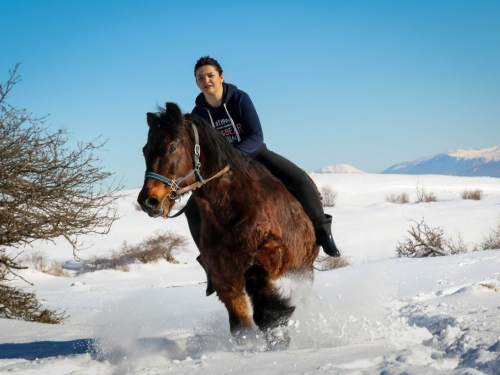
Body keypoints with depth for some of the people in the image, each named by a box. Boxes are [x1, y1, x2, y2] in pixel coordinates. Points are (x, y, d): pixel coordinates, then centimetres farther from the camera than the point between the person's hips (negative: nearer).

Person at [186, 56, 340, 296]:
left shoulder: (239, 99, -14)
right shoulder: (198, 114, -7)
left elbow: (257, 137, -20)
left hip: (253, 154, -2)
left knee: (299, 179, -24)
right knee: (194, 209, -15)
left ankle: (322, 231, -6)